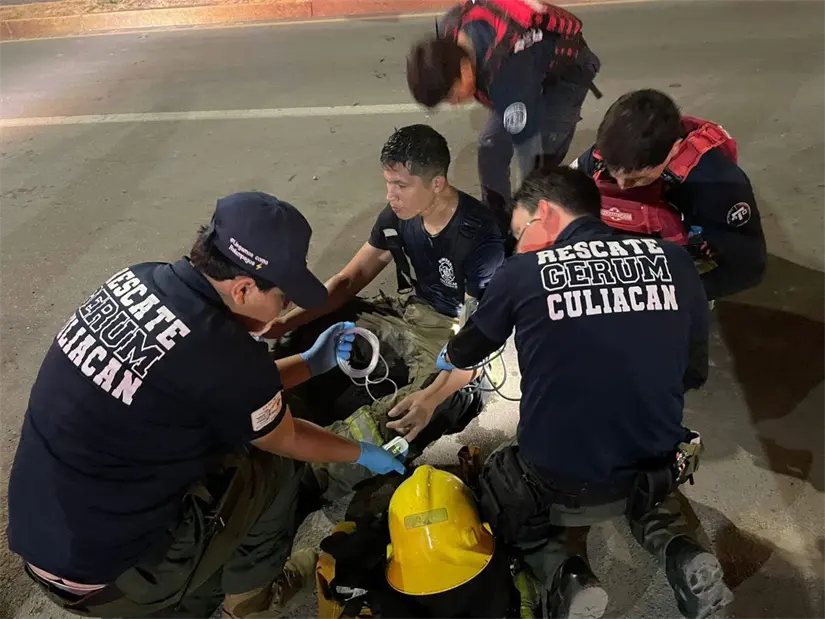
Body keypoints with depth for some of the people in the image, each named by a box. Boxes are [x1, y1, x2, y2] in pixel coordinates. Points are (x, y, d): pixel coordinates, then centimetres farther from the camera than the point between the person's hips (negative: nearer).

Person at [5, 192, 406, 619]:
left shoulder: (139, 278, -6)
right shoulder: (223, 353, -28)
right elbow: (286, 440, -6)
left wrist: (313, 362, 13)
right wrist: (362, 453, 10)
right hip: (103, 571, -7)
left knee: (229, 426, 16)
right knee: (277, 468, 6)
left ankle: (209, 582, 33)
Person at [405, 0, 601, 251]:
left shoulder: (506, 72, -42)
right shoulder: (448, 33, -23)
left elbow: (526, 142, -36)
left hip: (566, 75, -7)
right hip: (532, 68, 7)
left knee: (539, 162, -21)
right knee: (490, 148, -2)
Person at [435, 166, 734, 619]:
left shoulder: (520, 274, -10)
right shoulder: (674, 262, -3)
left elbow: (467, 352, 9)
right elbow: (694, 374, 8)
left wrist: (447, 358, 33)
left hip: (556, 488, -3)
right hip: (658, 475, 4)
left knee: (494, 483, 29)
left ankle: (563, 577, 3)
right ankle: (677, 551, 10)